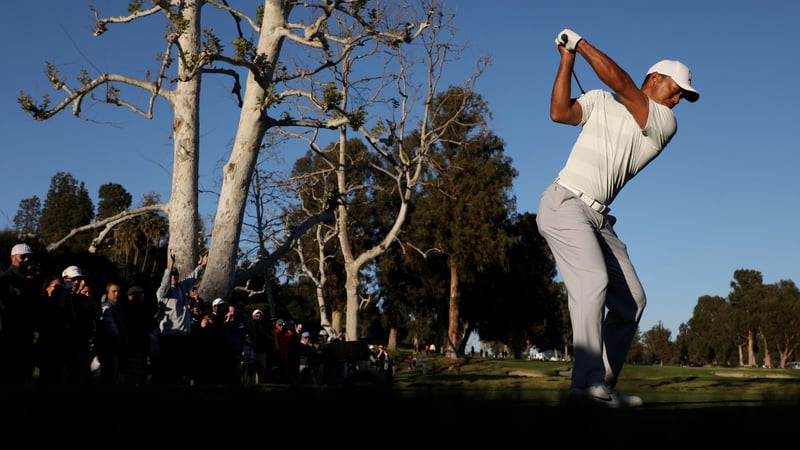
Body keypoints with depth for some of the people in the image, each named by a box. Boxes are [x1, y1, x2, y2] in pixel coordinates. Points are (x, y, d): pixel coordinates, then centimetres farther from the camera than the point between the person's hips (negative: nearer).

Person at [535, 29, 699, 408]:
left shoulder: (665, 124, 8)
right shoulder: (600, 101, 9)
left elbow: (621, 82, -6)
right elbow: (559, 113, -7)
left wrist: (580, 43, -1)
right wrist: (567, 59, -5)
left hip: (598, 218, 5)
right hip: (564, 203, -5)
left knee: (631, 301, 1)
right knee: (594, 281, -25)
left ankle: (603, 386, 7)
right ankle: (588, 380, -31)